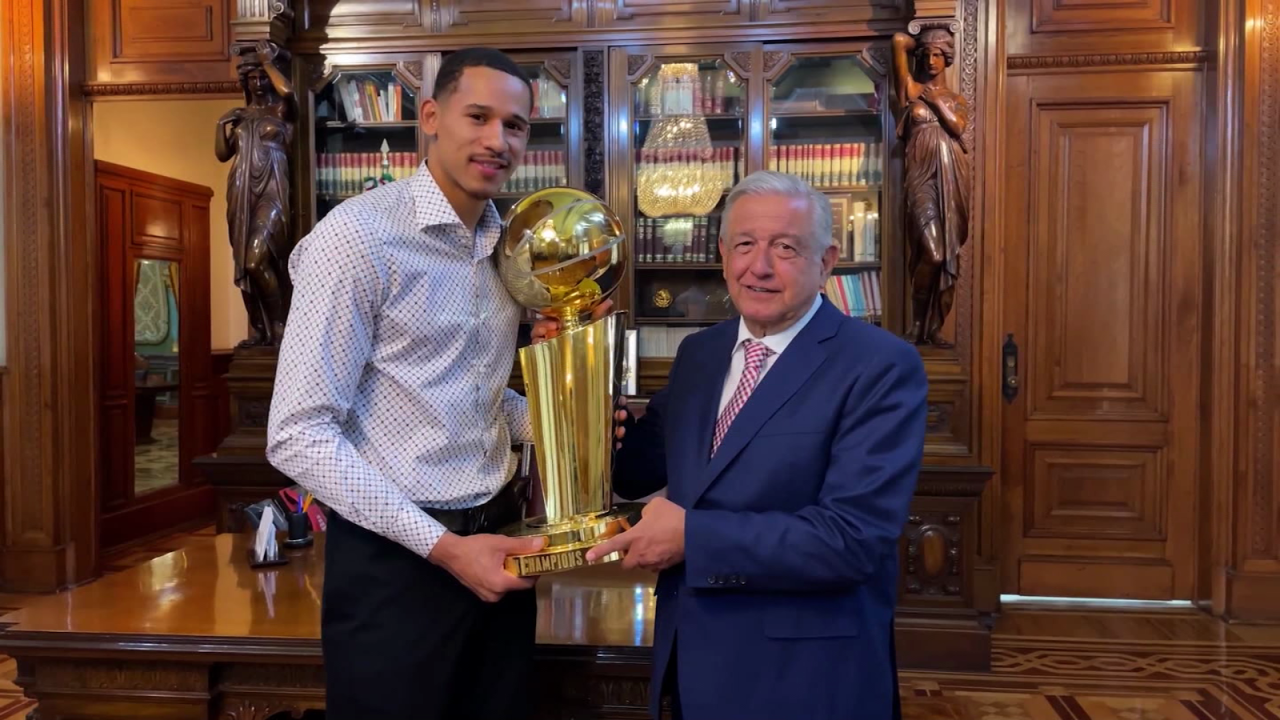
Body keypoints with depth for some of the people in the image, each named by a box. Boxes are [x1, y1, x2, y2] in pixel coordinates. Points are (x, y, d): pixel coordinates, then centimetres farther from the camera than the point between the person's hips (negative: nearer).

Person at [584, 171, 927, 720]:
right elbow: (641, 473, 11)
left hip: (805, 676, -5)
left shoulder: (882, 366, -16)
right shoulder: (698, 353, 5)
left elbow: (854, 537, -23)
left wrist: (693, 535, -22)